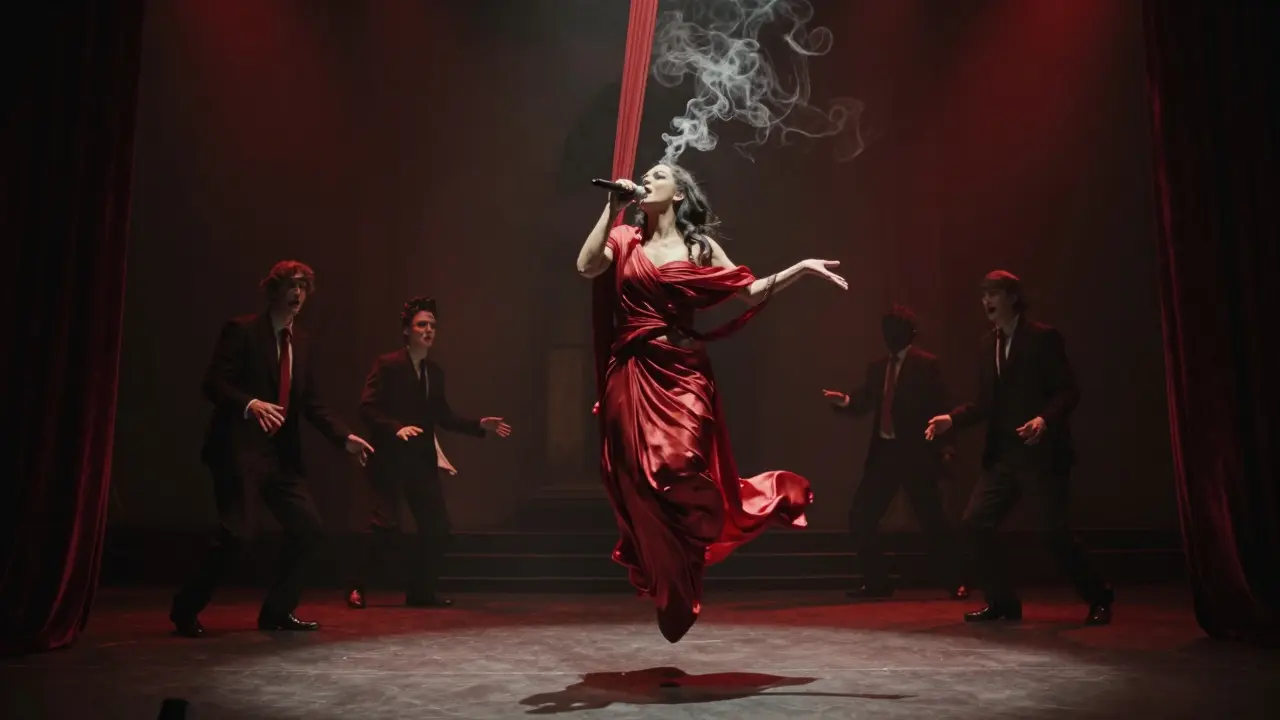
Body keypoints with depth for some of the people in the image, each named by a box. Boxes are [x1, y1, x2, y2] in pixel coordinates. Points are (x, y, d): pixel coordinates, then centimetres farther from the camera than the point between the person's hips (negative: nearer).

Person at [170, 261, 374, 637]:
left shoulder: (301, 341, 15)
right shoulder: (242, 330, -5)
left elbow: (311, 402, 14)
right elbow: (213, 384, -13)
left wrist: (345, 437, 2)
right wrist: (250, 404, -31)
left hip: (282, 453, 7)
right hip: (241, 449, -7)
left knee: (307, 527, 3)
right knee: (237, 534, -12)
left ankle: (277, 611, 15)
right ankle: (185, 609, 8)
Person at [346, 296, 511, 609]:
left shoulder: (435, 372, 13)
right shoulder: (387, 365, -7)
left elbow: (443, 416, 14)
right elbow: (367, 409, -14)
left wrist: (479, 425, 4)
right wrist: (396, 428, -29)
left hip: (423, 459, 7)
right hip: (391, 458, -6)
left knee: (437, 526, 4)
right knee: (386, 527, -9)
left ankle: (421, 591, 16)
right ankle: (356, 588, 10)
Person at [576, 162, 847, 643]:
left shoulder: (699, 246, 9)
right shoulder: (625, 239, 9)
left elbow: (751, 292, 8)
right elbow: (586, 267, -9)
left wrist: (801, 268, 1)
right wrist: (612, 208, -6)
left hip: (682, 375, -1)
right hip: (634, 377, 1)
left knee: (679, 473, -10)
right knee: (640, 485, 1)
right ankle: (665, 586, 21)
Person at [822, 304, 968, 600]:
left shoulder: (926, 364, -2)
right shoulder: (877, 367, 14)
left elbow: (938, 408, -7)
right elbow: (864, 403, 8)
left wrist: (944, 448, -16)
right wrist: (844, 400, -13)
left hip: (916, 453, -6)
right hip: (884, 451, 6)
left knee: (932, 520, 0)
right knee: (861, 516, 3)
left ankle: (954, 583, 15)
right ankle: (876, 581, 15)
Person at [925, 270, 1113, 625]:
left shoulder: (1044, 336, -6)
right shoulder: (988, 343, 13)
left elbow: (1068, 391, -11)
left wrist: (1044, 419, -29)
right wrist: (951, 419, -1)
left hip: (1043, 452, -6)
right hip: (1003, 454, 7)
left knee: (1056, 530, -2)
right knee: (975, 521, -2)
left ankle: (1098, 598, 22)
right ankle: (1003, 602, 11)